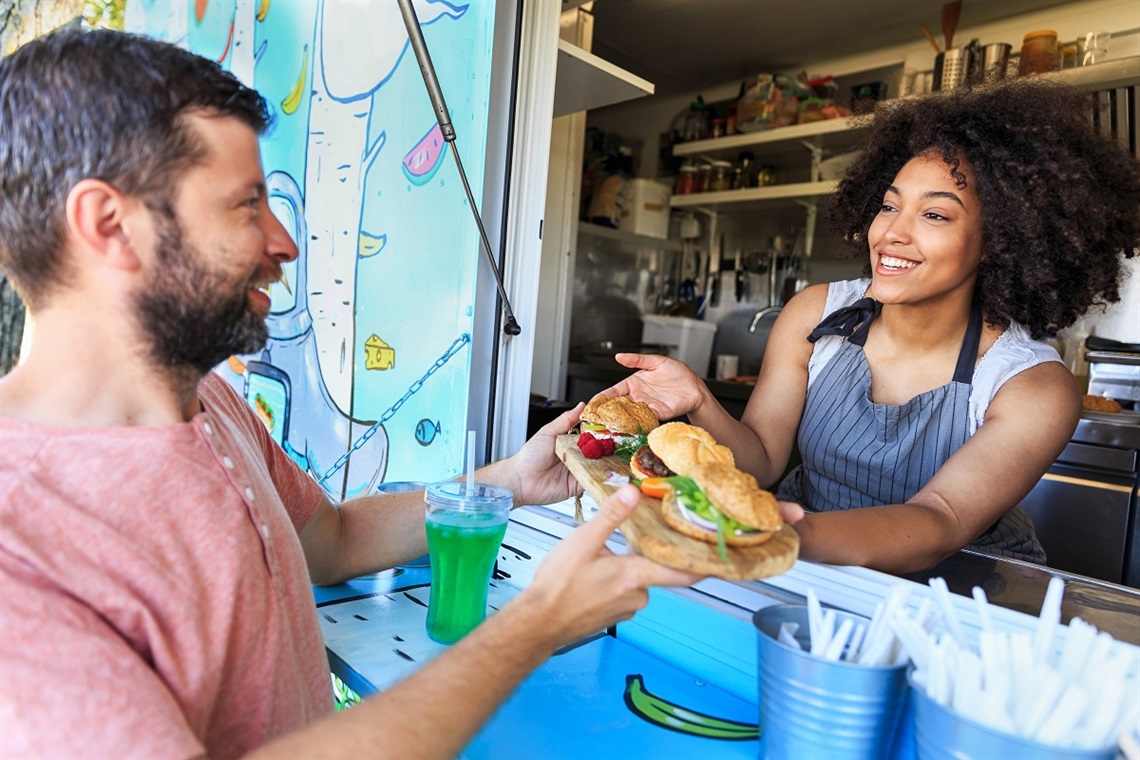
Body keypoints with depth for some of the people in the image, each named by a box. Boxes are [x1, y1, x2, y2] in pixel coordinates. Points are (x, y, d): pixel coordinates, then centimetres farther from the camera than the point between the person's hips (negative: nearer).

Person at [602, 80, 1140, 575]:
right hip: (812, 574, 3)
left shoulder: (1035, 389, -16)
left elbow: (939, 522, -30)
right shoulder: (813, 315, -8)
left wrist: (795, 534, -50)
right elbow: (763, 459, -10)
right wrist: (701, 405, -32)